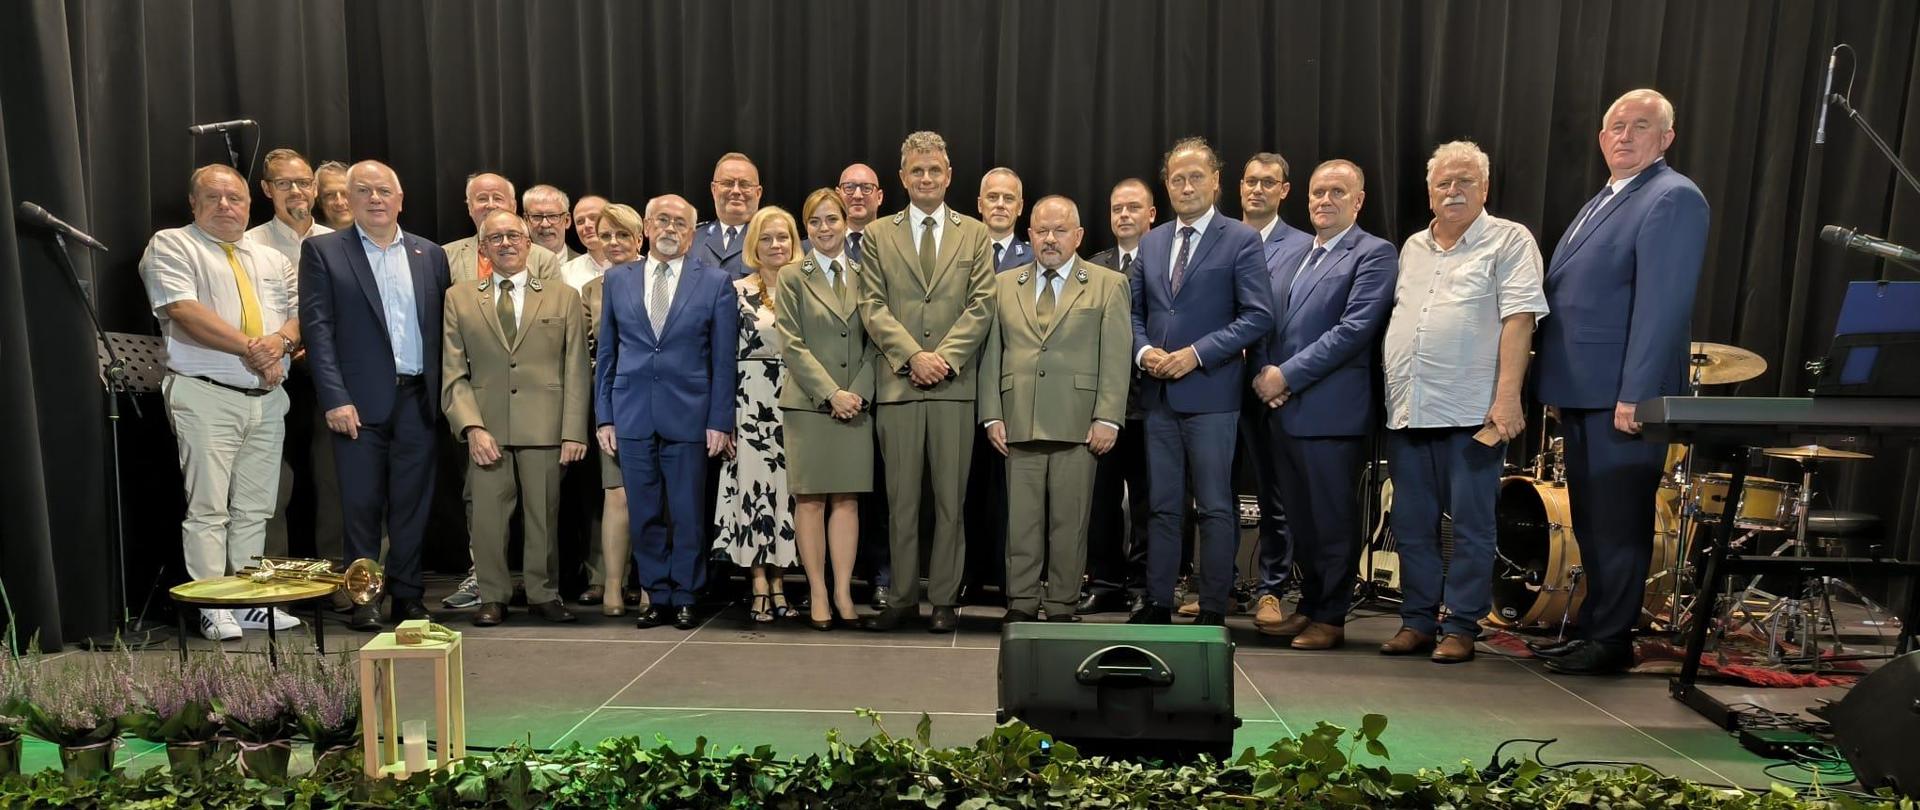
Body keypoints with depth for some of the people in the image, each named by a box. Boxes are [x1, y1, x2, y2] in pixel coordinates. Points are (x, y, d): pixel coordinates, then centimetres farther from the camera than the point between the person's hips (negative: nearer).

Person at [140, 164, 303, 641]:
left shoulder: (272, 260, 20)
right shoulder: (171, 246, 3)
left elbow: (299, 313, 11)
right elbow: (184, 311, -11)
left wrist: (280, 341, -11)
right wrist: (250, 347, -14)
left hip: (267, 398, 5)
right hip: (205, 396, -5)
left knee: (254, 508, 8)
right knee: (208, 508, -4)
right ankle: (213, 609, 1)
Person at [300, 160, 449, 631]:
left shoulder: (430, 255, 12)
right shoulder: (323, 251, 4)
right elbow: (317, 329, -3)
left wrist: (442, 394, 4)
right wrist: (335, 399, -11)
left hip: (417, 398, 3)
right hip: (360, 400, -2)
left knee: (412, 503, 7)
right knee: (362, 504, 2)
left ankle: (407, 594, 18)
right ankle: (362, 599, 13)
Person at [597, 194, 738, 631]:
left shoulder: (716, 282, 3)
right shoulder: (617, 280, 10)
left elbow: (723, 360, 0)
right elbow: (606, 354, 11)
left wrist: (719, 421, -5)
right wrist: (604, 417, 5)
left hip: (688, 416, -2)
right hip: (632, 415, 2)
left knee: (688, 515, 4)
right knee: (644, 515, 7)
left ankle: (685, 598, 19)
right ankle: (657, 596, 21)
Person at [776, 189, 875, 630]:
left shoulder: (864, 275, 11)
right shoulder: (792, 276, 4)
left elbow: (873, 342, 8)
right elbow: (793, 345, -4)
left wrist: (858, 392, -6)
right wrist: (831, 393, -12)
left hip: (856, 403, 2)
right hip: (808, 403, -2)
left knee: (846, 499, 4)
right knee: (810, 499, 0)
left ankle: (843, 591, 9)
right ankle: (818, 593, 8)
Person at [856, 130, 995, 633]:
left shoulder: (974, 234, 11)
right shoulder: (879, 234, 11)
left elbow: (981, 305, 2)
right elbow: (872, 306, 2)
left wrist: (944, 357, -10)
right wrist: (913, 355, -11)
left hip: (955, 384, 0)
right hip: (897, 383, 0)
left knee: (950, 499, 4)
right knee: (901, 498, 4)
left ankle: (944, 598, 14)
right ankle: (903, 597, 14)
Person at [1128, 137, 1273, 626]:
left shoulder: (1241, 241, -2)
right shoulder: (1151, 243, 14)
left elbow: (1258, 315, -9)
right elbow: (1135, 312, 17)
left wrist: (1197, 353, -16)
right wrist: (1143, 351, -4)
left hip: (1210, 393, -5)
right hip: (1158, 394, 5)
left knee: (1214, 508, 2)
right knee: (1163, 506, 11)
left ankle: (1212, 611, 11)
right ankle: (1157, 603, 19)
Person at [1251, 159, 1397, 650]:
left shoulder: (1374, 254, -3)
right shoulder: (1287, 256, 19)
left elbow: (1355, 328, -14)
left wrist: (1288, 375, -15)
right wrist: (1264, 373, -1)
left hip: (1330, 410, -6)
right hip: (1282, 408, 6)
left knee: (1333, 519, 2)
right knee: (1299, 518, 13)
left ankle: (1331, 619, 14)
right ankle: (1308, 607, 26)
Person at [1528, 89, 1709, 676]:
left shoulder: (1674, 199, -9)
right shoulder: (1602, 202, 20)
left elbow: (1663, 305, -17)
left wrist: (1635, 394, -22)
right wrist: (1556, 386, 16)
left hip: (1623, 395, -9)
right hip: (1581, 393, 9)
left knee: (1618, 524, 0)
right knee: (1589, 521, 15)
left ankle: (1611, 641, 10)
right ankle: (1591, 630, 26)